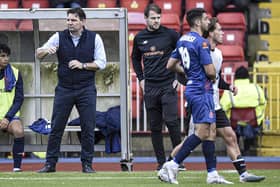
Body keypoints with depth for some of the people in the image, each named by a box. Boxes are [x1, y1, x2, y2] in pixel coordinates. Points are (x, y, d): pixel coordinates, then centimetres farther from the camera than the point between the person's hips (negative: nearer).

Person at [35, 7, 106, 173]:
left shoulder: (94, 38, 0)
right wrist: (46, 50, -24)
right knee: (56, 127, 0)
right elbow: (38, 54, -2)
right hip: (64, 89, 1)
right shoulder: (59, 37, 2)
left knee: (88, 128, -1)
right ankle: (50, 163, 5)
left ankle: (87, 164, 8)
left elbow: (101, 63, -1)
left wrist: (82, 65, -15)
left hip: (86, 89, -1)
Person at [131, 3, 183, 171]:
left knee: (171, 121, -13)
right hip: (150, 88, 4)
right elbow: (135, 58, 25)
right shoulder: (139, 38, 8)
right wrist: (141, 78, 14)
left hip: (168, 86, -4)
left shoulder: (170, 35, -3)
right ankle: (161, 162, 10)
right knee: (155, 126, 5)